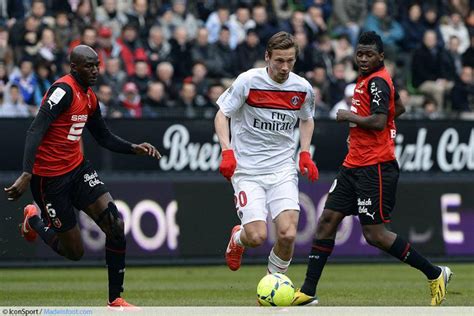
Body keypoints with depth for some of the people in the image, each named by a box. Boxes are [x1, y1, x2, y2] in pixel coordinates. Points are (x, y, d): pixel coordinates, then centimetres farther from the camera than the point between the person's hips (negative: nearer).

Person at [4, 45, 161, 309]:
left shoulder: (90, 97, 9)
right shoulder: (64, 90, -19)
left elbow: (105, 138, 21)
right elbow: (35, 132, -26)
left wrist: (134, 148, 3)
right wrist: (27, 175, -36)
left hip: (78, 168, 8)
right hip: (50, 177, -8)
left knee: (115, 224, -11)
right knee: (74, 251, 0)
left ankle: (115, 299, -2)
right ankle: (34, 220, 31)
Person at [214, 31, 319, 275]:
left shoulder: (303, 88, 1)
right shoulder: (248, 81, -10)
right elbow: (222, 115, -2)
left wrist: (305, 153, 9)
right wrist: (227, 152, -15)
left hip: (283, 170, 3)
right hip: (247, 170, -3)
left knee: (288, 234, -14)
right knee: (257, 236, -15)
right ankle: (237, 239, 24)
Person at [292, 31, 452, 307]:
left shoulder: (377, 81, -13)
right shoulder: (368, 79, 16)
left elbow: (378, 121, -26)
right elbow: (399, 107, 31)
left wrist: (348, 117, -11)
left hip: (375, 167, -10)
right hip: (355, 164, 10)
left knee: (375, 235, -9)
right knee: (327, 221, 4)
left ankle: (435, 274, 3)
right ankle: (308, 292, 6)